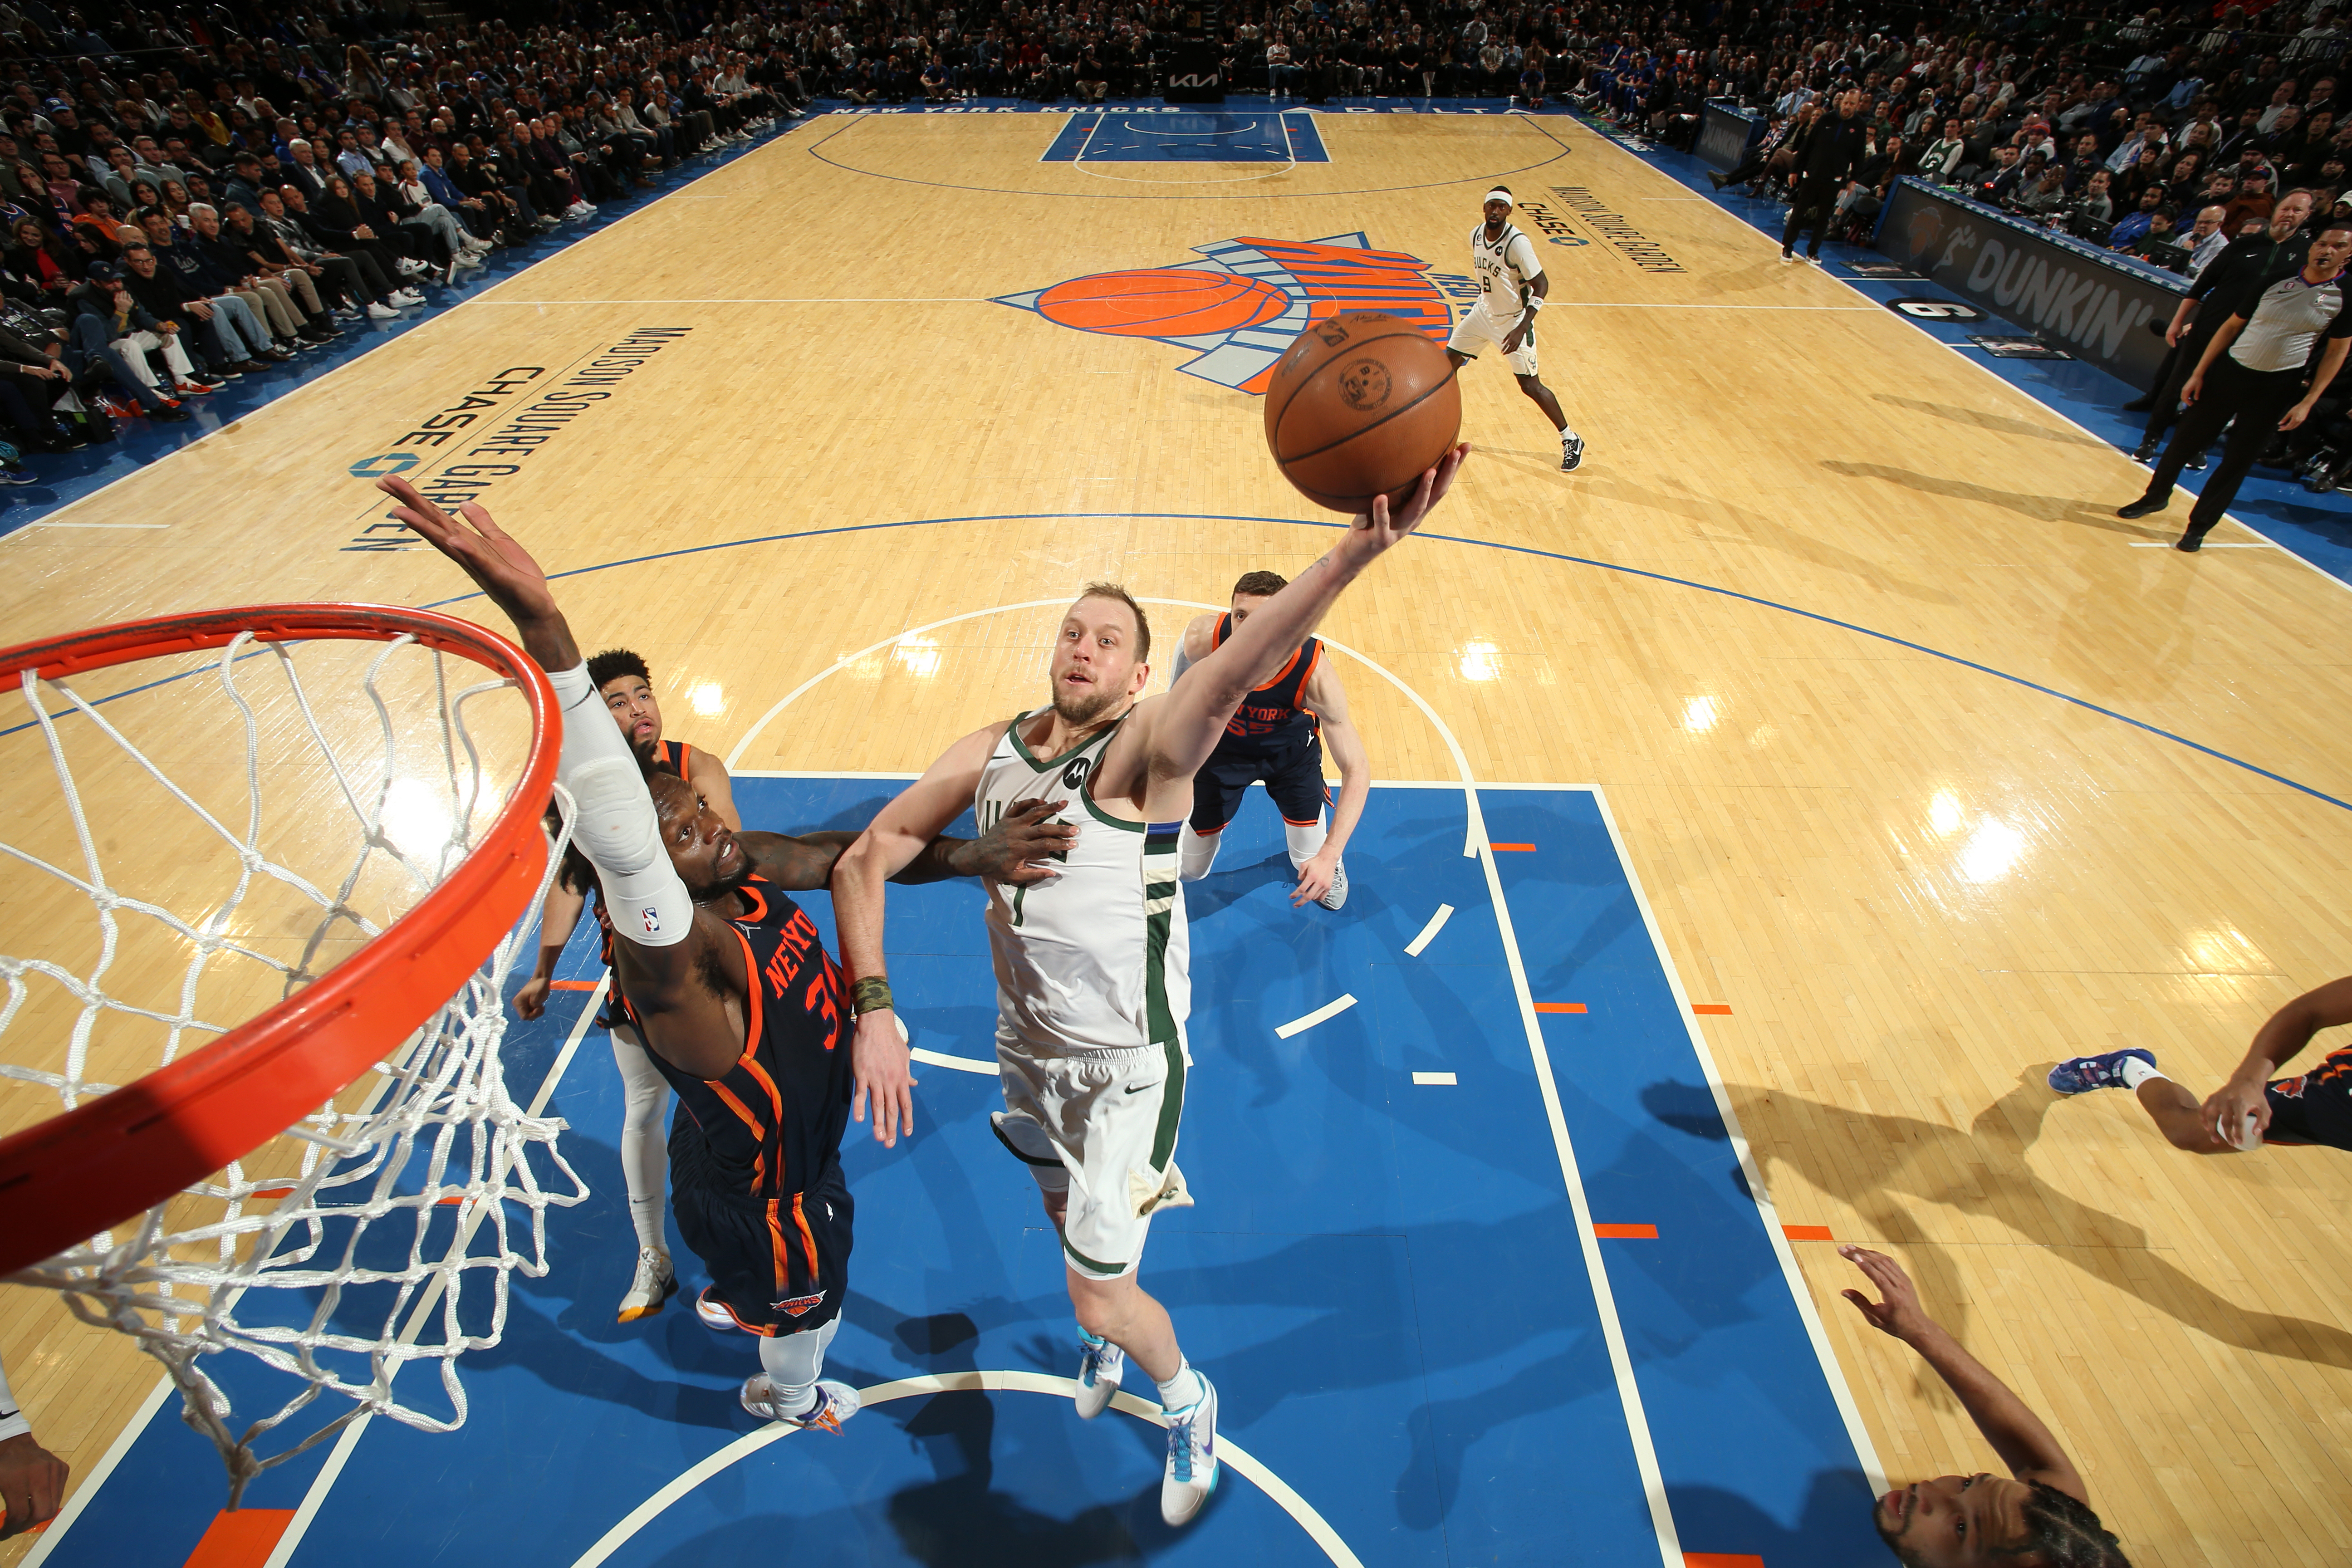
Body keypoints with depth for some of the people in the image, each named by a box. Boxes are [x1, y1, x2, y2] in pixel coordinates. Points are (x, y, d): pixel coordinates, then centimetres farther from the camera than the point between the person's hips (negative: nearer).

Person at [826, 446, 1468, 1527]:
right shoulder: (991, 754, -8)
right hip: (1028, 1046, 6)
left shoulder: (1150, 747, -23)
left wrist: (1359, 549, -61)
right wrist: (873, 1010, -16)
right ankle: (1108, 1338, 64)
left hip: (1127, 1065, -5)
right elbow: (866, 858, -6)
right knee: (1070, 1219, 29)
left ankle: (1186, 1402, 39)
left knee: (1101, 1295, 4)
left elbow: (1239, 664, -44)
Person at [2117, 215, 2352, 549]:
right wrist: (2199, 374, 2)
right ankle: (2156, 497, 30)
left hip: (2277, 388, -2)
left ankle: (2199, 527, 10)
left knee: (2238, 461, 0)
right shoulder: (2277, 281, 1)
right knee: (2185, 440, 7)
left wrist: (2307, 402, -8)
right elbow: (2232, 326, 7)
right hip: (2230, 371, 2)